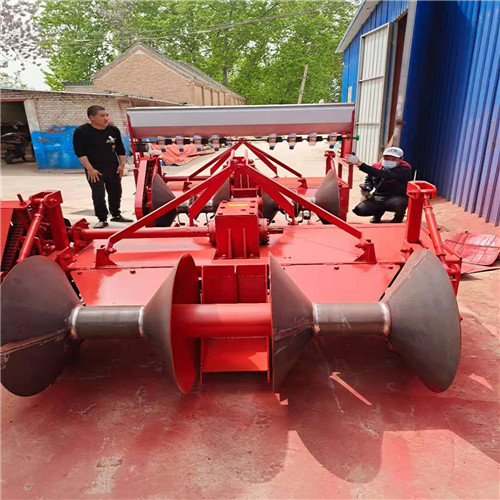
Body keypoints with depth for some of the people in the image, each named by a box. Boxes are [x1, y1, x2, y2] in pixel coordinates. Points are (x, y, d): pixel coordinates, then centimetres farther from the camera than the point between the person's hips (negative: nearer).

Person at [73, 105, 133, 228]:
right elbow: (80, 153, -11)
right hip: (94, 170, -4)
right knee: (98, 195, -3)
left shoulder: (113, 130, 4)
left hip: (113, 168, 4)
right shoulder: (81, 132, -9)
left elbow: (120, 149, 12)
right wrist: (90, 169, -16)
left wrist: (122, 164, 4)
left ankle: (116, 215, 29)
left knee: (116, 193, 11)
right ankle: (102, 219, 9)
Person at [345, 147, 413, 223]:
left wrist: (360, 164, -43)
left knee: (398, 203, -41)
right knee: (359, 210, -17)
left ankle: (399, 217, -1)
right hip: (378, 197, 5)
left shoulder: (404, 169, -19)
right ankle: (379, 211, 17)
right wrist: (366, 189, -1)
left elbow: (383, 175, -36)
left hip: (398, 198, -4)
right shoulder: (377, 166, 0)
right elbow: (369, 179, 24)